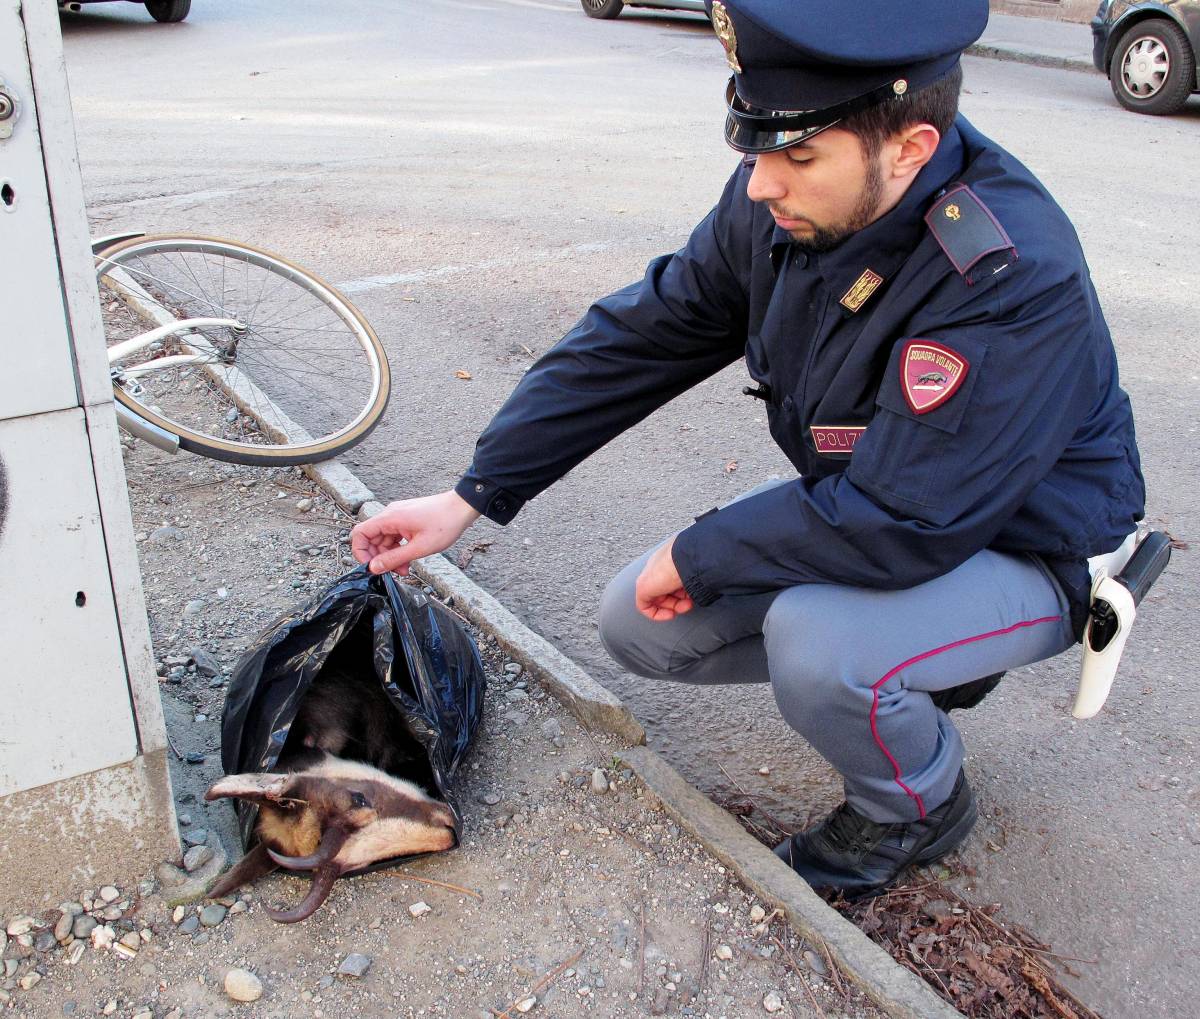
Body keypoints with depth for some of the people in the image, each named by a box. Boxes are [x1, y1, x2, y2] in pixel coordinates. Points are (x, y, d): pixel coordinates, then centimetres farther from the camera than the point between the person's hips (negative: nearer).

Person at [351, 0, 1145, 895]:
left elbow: (897, 522, -35)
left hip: (1022, 552, -7)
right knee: (641, 627, 0)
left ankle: (920, 810, 1)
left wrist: (697, 556, -21)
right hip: (871, 508, 7)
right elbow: (635, 341, -7)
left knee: (815, 644, -35)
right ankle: (918, 667, 15)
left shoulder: (1015, 280, -35)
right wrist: (470, 499, -8)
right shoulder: (779, 204, -14)